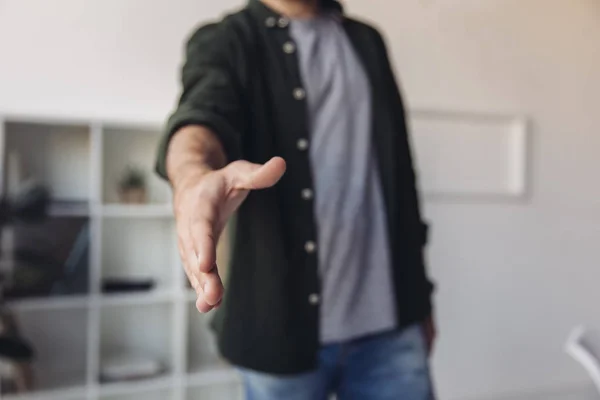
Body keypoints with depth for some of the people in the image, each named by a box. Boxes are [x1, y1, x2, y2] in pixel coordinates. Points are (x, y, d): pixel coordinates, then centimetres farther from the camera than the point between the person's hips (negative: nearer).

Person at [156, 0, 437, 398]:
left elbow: (400, 170, 13)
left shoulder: (368, 41, 14)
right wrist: (195, 175, -46)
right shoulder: (227, 40, 0)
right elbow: (202, 111, -22)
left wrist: (418, 291, 12)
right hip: (284, 320, -3)